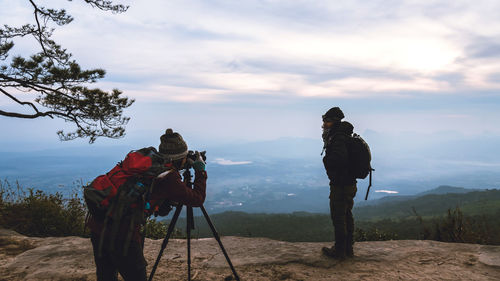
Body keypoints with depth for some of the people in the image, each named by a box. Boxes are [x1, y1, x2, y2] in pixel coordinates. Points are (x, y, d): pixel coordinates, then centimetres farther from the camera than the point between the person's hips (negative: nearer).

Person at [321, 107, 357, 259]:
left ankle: (339, 250, 13)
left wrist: (326, 159, -17)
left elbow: (339, 158, -35)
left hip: (340, 186, -10)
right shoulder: (345, 136, 13)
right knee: (347, 215, 18)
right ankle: (348, 248, 30)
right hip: (350, 184, 10)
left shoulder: (338, 138, -20)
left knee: (338, 218, 2)